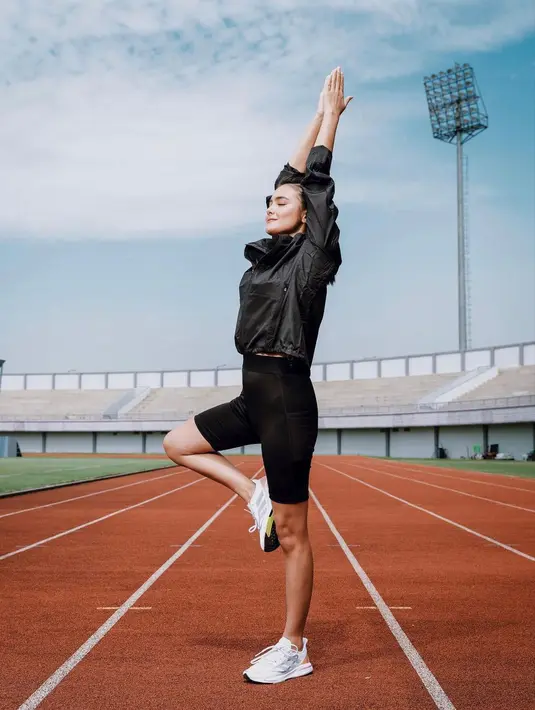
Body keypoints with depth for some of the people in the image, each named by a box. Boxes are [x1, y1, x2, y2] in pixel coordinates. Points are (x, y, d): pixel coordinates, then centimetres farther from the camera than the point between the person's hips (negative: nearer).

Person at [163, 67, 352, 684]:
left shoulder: (314, 253, -4)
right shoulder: (267, 255, 14)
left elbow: (317, 179, -2)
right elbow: (292, 176, 21)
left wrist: (332, 113, 10)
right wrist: (317, 116, 28)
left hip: (287, 399, -8)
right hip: (254, 395, 8)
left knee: (291, 534, -1)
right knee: (176, 444, 16)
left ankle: (293, 649, 12)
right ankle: (254, 496, 15)